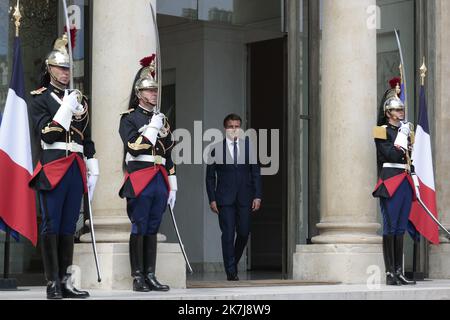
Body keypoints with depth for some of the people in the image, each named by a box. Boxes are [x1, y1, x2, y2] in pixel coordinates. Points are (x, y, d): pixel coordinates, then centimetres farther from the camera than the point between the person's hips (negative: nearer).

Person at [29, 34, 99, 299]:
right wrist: (66, 109, -15)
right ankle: (53, 284, -4)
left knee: (69, 227, 6)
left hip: (76, 168, 5)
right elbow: (46, 133, -10)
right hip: (52, 167, -5)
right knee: (52, 226, -5)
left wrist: (92, 168, 12)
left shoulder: (80, 99, 17)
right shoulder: (40, 98, 2)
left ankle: (66, 281, 9)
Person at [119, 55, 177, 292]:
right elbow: (134, 147, -14)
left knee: (152, 229, 7)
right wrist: (153, 127, -12)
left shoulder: (162, 119, 18)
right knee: (139, 229, -4)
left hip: (160, 181, 6)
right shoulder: (129, 118, 0)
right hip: (139, 181, -5)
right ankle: (137, 277, -1)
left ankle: (150, 276, 9)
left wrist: (172, 186, 15)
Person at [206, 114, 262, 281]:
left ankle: (233, 262, 25)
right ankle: (231, 271, -2)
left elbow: (256, 173, 8)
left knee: (244, 233, 1)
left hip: (244, 198, 2)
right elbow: (210, 177, 5)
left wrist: (257, 196, 0)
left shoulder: (249, 147, 8)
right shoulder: (216, 149, 3)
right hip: (225, 198, -2)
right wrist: (212, 199, -3)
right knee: (228, 234, -6)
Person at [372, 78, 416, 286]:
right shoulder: (382, 131, -3)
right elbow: (391, 155, -16)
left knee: (401, 228, 7)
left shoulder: (407, 131, 19)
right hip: (390, 181, -7)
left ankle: (399, 273, 8)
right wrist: (402, 136, -8)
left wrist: (414, 181, 16)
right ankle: (390, 273, -8)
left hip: (405, 182, 7)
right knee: (390, 227, -8)